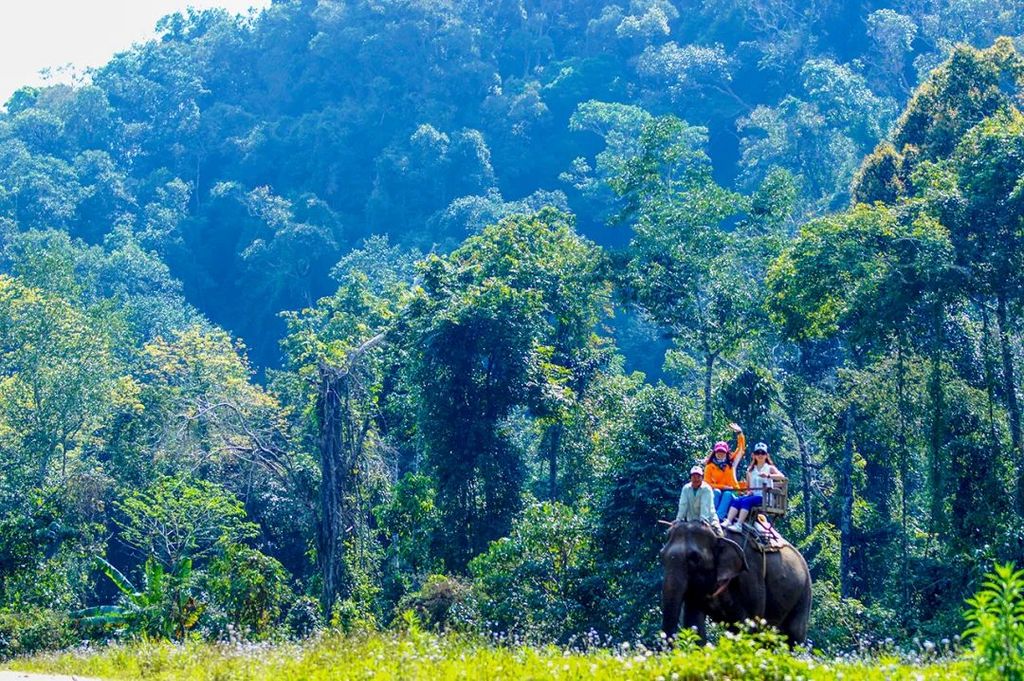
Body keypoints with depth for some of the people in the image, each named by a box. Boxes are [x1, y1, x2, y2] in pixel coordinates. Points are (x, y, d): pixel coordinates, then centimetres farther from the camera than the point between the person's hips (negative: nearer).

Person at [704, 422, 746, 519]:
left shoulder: (731, 463, 9)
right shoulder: (710, 467, 3)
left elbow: (741, 448, 8)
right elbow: (707, 484, -3)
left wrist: (739, 433, -1)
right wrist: (723, 487, -11)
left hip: (730, 494, 0)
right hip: (716, 495, 0)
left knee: (727, 494, -33)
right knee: (716, 492, -33)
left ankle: (719, 518, -48)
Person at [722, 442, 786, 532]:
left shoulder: (770, 468, 6)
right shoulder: (750, 470, 21)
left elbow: (782, 477, -12)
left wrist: (768, 475, -29)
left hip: (764, 497, -5)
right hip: (753, 495, 5)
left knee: (746, 501, -32)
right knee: (736, 500, -24)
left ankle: (738, 525, -42)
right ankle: (728, 522, -39)